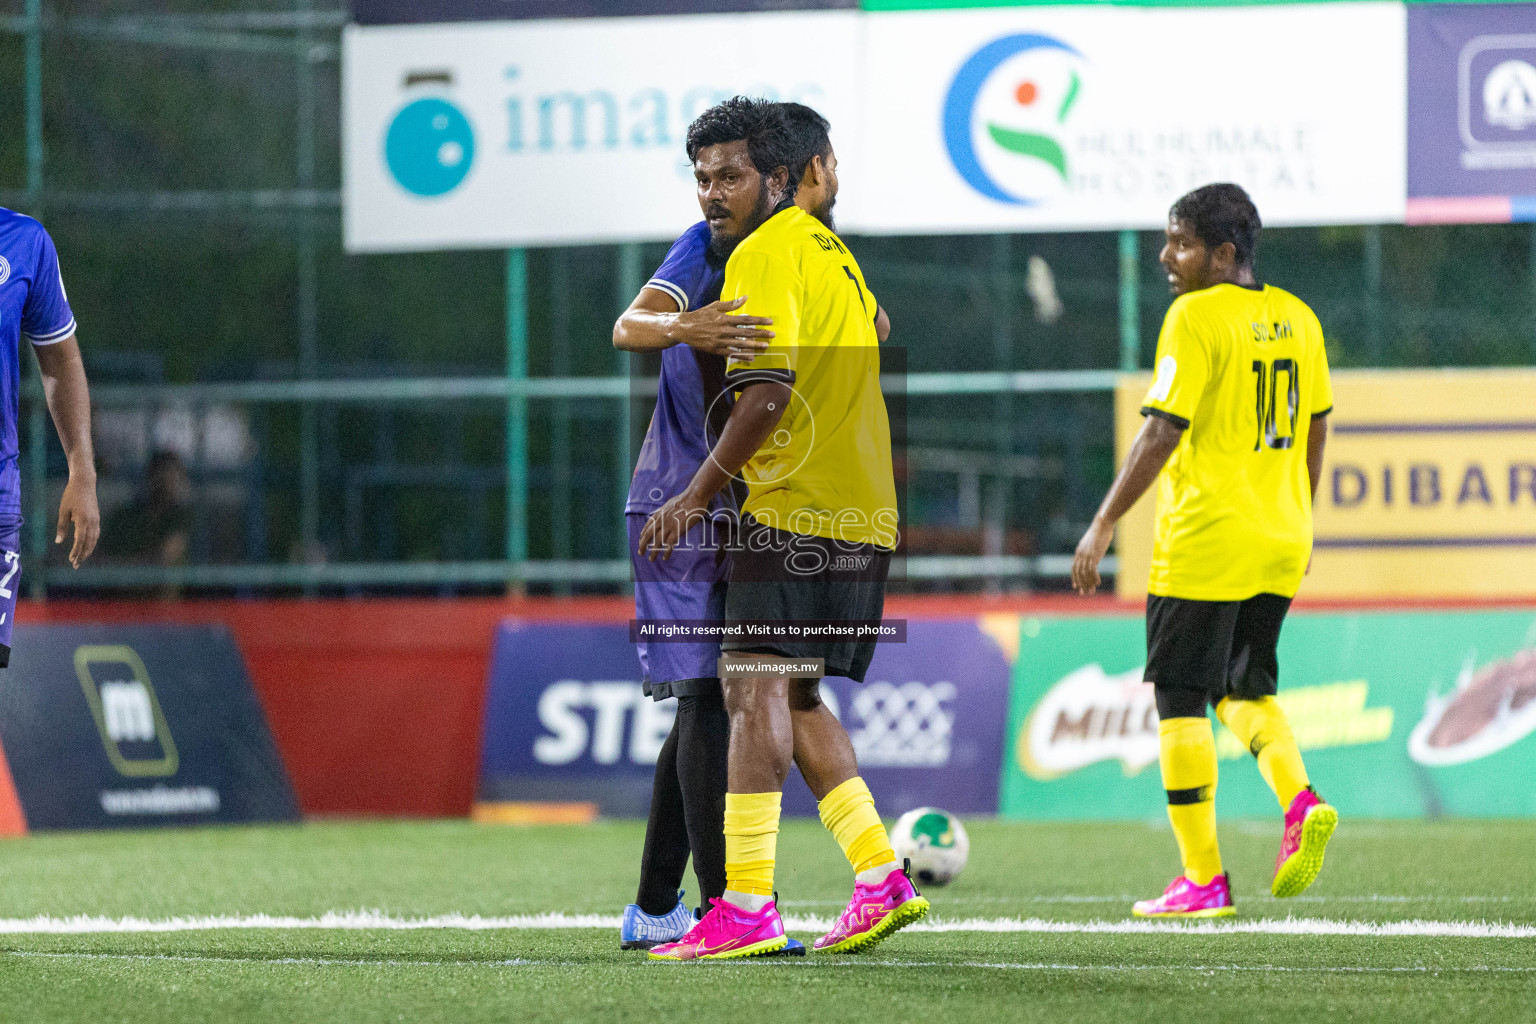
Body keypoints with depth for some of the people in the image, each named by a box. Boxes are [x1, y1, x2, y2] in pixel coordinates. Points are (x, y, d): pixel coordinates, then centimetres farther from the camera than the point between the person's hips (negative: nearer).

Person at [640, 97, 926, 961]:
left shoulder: (764, 256, -10)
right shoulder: (832, 250, 20)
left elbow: (767, 395, -18)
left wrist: (697, 497, -13)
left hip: (795, 505, -10)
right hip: (865, 511, 10)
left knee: (757, 690, -12)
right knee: (795, 696, 15)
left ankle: (747, 906, -17)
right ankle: (880, 878, 10)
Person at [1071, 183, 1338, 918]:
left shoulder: (1196, 318, -12)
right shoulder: (1296, 318, 9)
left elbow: (1162, 433, -17)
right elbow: (1316, 429, 17)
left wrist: (1103, 526, -14)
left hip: (1204, 542, -7)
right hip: (1280, 542, 7)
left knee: (1181, 700, 2)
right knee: (1244, 686, 20)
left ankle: (1203, 880, 1)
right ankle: (1300, 804, -5)